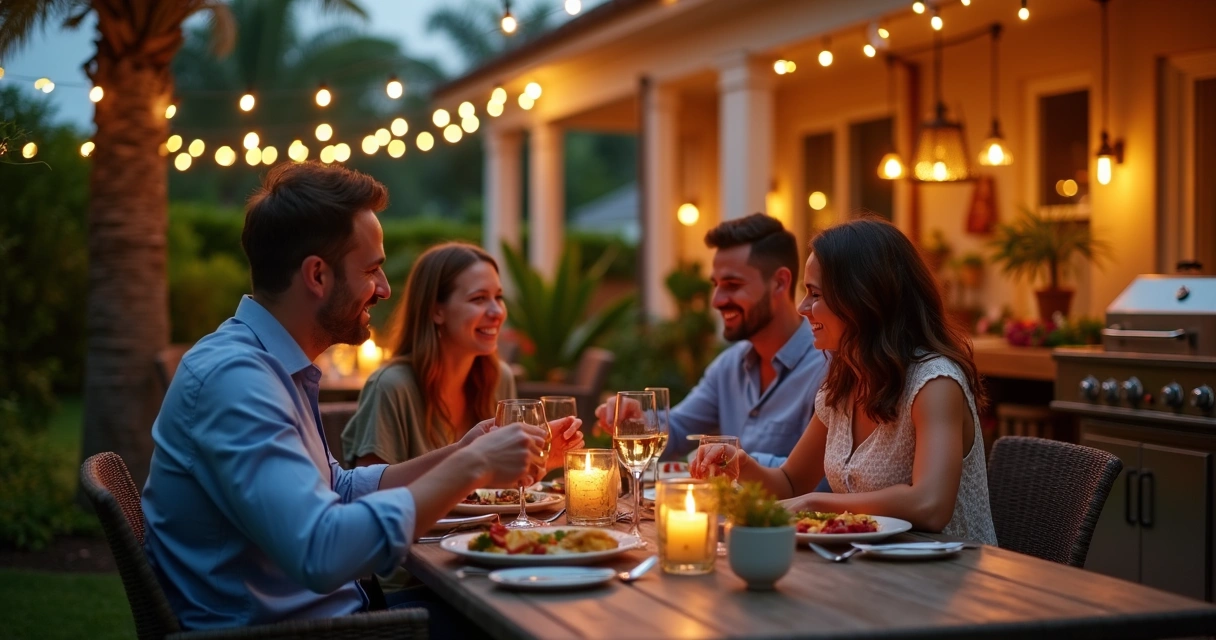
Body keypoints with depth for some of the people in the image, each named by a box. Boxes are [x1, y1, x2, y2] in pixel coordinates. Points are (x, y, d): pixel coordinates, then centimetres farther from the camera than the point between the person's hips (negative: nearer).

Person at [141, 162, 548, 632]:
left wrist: (453, 457, 6)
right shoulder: (233, 375, -21)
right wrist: (468, 468, -23)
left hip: (326, 612, 9)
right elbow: (321, 553, -31)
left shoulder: (273, 365, 10)